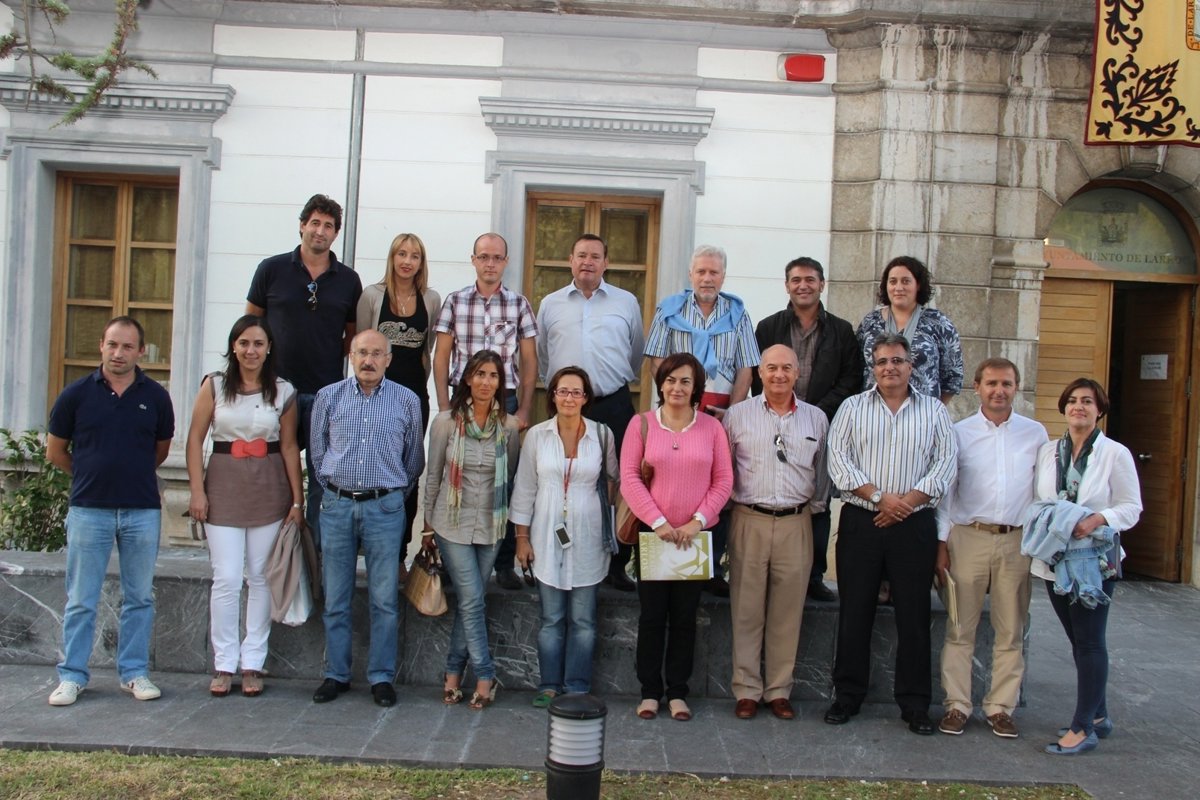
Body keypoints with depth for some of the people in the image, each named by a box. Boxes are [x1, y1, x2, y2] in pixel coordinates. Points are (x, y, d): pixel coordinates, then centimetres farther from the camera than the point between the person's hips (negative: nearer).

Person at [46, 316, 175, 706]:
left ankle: (134, 672, 20)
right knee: (81, 600, 5)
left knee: (139, 598, 9)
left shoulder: (156, 397, 1)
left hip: (142, 511, 1)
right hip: (88, 510, -1)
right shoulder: (76, 394, -2)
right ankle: (72, 675, 16)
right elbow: (55, 451, 9)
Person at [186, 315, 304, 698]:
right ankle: (224, 664, 9)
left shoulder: (283, 392, 3)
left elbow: (289, 447, 3)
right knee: (226, 579, -2)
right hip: (223, 487, -1)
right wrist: (197, 490, -5)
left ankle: (253, 663, 14)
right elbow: (195, 438, 2)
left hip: (269, 490, 1)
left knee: (261, 578, 5)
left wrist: (297, 499, -1)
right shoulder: (214, 385, 2)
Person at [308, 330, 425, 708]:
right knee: (335, 598, 6)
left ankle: (382, 677, 10)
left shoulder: (407, 401, 3)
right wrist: (335, 489, 13)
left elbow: (414, 460, 11)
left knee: (384, 599, 1)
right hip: (337, 505, 1)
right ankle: (336, 674, 17)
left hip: (385, 506, -1)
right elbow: (318, 452, 14)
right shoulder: (328, 397, 5)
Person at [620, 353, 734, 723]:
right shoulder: (641, 423, 1)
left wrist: (698, 520, -9)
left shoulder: (711, 427, 4)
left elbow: (724, 480, 2)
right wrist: (658, 522, -11)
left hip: (695, 535, 1)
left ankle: (678, 691, 17)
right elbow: (629, 477, -4)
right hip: (653, 532, -1)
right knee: (652, 614, 4)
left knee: (685, 616, 7)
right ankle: (650, 690, 14)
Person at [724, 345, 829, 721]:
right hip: (749, 521, -1)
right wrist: (728, 505, 4)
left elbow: (822, 471, 16)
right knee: (747, 609, 2)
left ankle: (779, 690, 16)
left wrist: (814, 507, 12)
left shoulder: (816, 418, 10)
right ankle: (747, 690, 11)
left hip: (796, 524, 2)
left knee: (787, 611, 5)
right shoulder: (738, 415, 4)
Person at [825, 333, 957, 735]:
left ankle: (915, 704, 14)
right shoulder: (852, 408, 7)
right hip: (860, 522, 0)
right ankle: (847, 695, 17)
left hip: (915, 525, 0)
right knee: (854, 613, 5)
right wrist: (879, 497, -14)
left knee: (914, 616, 4)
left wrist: (907, 501, -12)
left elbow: (946, 464, 0)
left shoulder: (934, 411, 8)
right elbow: (838, 460, -3)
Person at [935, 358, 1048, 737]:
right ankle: (957, 705, 10)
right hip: (968, 538, -1)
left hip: (1017, 541, 1)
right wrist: (941, 545, 0)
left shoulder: (1035, 433, 7)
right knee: (960, 628, 2)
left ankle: (1000, 707, 17)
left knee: (1011, 631, 6)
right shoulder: (960, 432, 3)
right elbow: (945, 490, 4)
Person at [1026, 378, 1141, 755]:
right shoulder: (1047, 451, 10)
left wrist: (1097, 520, -21)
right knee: (1079, 641, 13)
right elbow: (1035, 499, 12)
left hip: (1095, 560, -5)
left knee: (1089, 642, -4)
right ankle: (1098, 715, 27)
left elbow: (1131, 508, -4)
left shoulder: (1115, 454, -4)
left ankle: (1083, 728, 1)